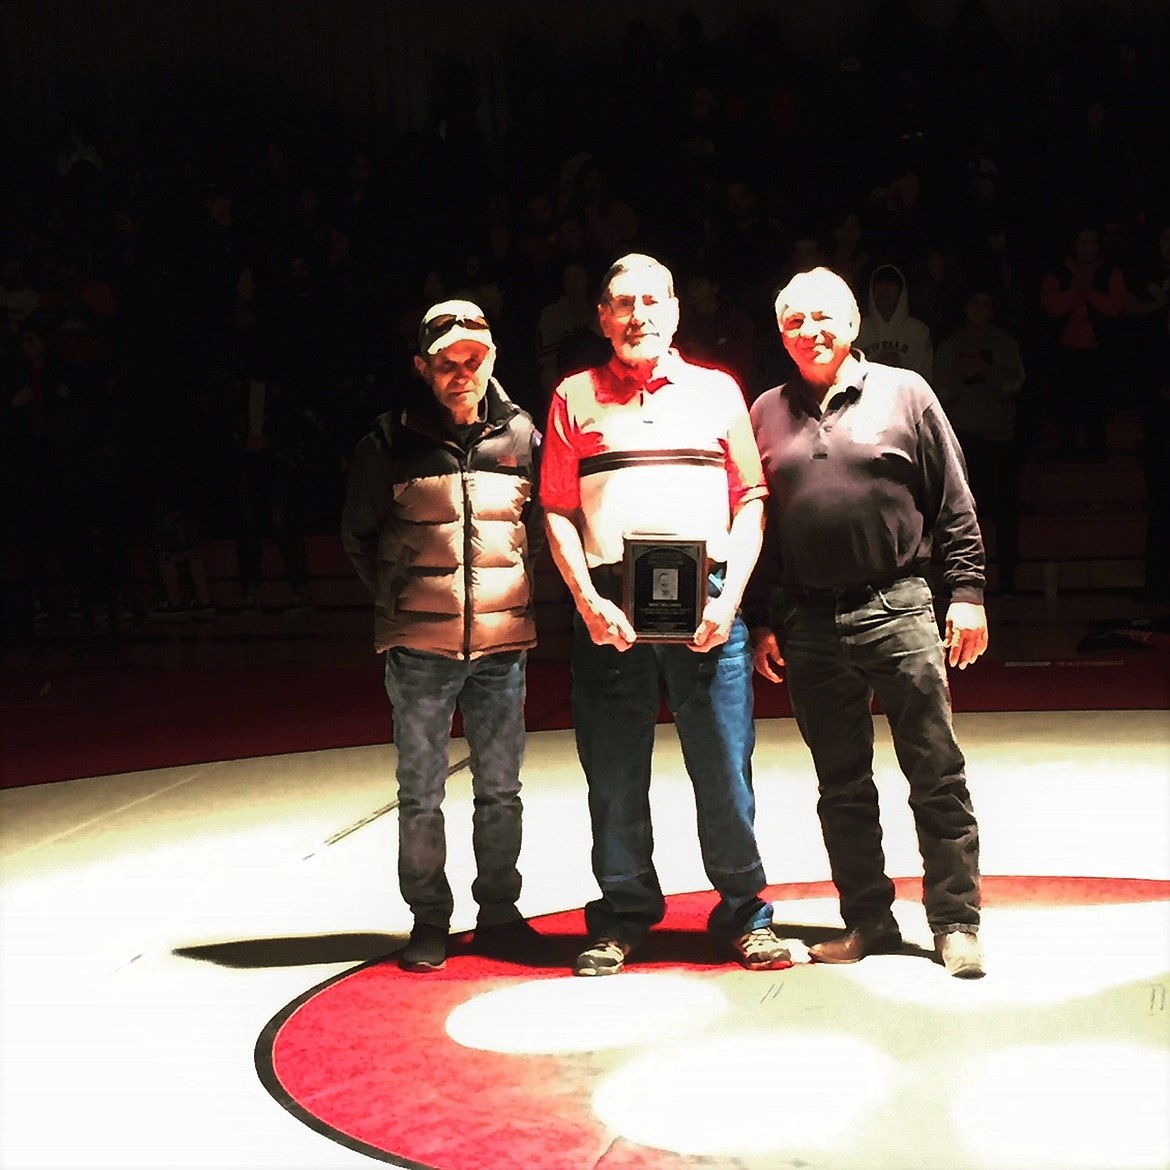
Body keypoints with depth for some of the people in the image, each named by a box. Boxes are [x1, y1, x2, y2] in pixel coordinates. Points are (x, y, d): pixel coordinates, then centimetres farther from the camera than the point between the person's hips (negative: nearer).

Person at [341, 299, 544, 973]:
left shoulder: (522, 435, 2)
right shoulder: (391, 443, -2)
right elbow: (359, 534, 9)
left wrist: (526, 597, 6)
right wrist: (395, 597, 3)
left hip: (502, 644, 1)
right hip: (420, 646, -1)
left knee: (501, 789, 10)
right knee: (420, 793, 6)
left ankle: (500, 912, 23)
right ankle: (429, 921, 18)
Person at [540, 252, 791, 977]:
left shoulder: (717, 391, 13)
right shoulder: (576, 398, 13)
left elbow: (751, 500, 9)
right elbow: (558, 511, 9)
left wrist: (729, 598, -3)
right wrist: (588, 601, -5)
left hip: (706, 603, 0)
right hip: (609, 607, 0)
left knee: (725, 765, 0)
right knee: (614, 773, 4)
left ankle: (745, 914, 12)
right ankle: (621, 921, 16)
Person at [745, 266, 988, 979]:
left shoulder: (903, 392, 3)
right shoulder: (767, 413, 10)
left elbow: (955, 505, 3)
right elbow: (754, 522, 13)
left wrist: (968, 593, -3)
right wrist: (759, 621, 9)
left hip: (897, 607, -3)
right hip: (809, 624, 3)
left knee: (937, 774, -1)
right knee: (842, 786, 10)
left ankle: (956, 921, 8)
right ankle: (868, 920, 20)